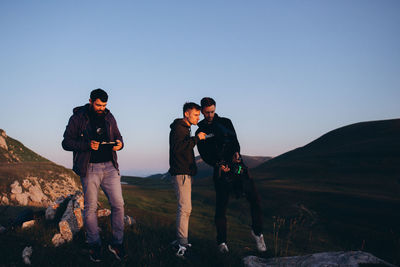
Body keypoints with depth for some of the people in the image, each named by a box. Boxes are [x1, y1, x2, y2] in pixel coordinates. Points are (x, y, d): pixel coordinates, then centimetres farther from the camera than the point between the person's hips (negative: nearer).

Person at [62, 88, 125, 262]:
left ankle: (117, 243, 12)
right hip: (89, 168, -3)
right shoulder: (78, 118, -1)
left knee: (118, 204, -1)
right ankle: (94, 245, 18)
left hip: (110, 166, 3)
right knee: (90, 207, 2)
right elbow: (66, 143, -3)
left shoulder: (109, 117, 11)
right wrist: (88, 145, -18)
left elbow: (117, 136, 20)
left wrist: (119, 143, -5)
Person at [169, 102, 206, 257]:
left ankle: (180, 241, 15)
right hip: (180, 173, -10)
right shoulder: (178, 128, -9)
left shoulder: (186, 129, 21)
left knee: (184, 208, 10)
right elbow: (177, 148, -24)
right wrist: (196, 138, -21)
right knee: (185, 208, -15)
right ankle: (182, 244, -13)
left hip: (187, 173, 10)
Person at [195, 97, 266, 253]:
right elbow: (204, 155, 1)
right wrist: (218, 165, -16)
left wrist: (236, 152, -18)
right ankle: (221, 242, 11)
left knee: (255, 199, -8)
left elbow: (235, 140, 4)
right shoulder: (200, 132, 9)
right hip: (220, 171, -1)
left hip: (237, 166, 1)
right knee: (221, 208, -2)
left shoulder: (225, 122, 12)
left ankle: (257, 232, 10)